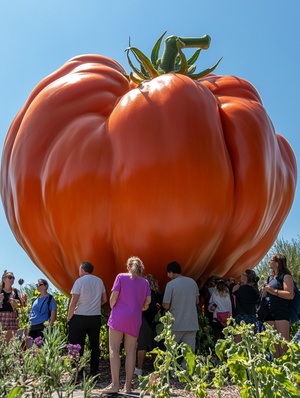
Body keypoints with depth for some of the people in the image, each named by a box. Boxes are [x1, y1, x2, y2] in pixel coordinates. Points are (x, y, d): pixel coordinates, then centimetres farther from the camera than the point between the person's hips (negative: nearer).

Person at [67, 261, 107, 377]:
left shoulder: (79, 281, -10)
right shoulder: (99, 281, 5)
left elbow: (73, 302, -13)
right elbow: (104, 300, 10)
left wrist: (69, 318, -3)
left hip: (80, 318, -4)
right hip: (96, 318, 5)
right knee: (94, 345, 11)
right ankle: (94, 372, 15)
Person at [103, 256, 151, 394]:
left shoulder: (121, 277, 1)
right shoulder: (145, 282, 9)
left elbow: (114, 296, -5)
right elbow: (147, 301, 6)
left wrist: (112, 307, 12)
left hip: (119, 316, -3)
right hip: (135, 319, 3)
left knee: (114, 350, 0)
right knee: (130, 352, 7)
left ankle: (115, 384, -5)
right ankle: (128, 386, 9)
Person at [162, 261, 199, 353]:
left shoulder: (171, 284, -11)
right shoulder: (192, 282, 5)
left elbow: (166, 306, -10)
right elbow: (197, 301, 13)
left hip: (176, 325, -4)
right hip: (192, 324, 4)